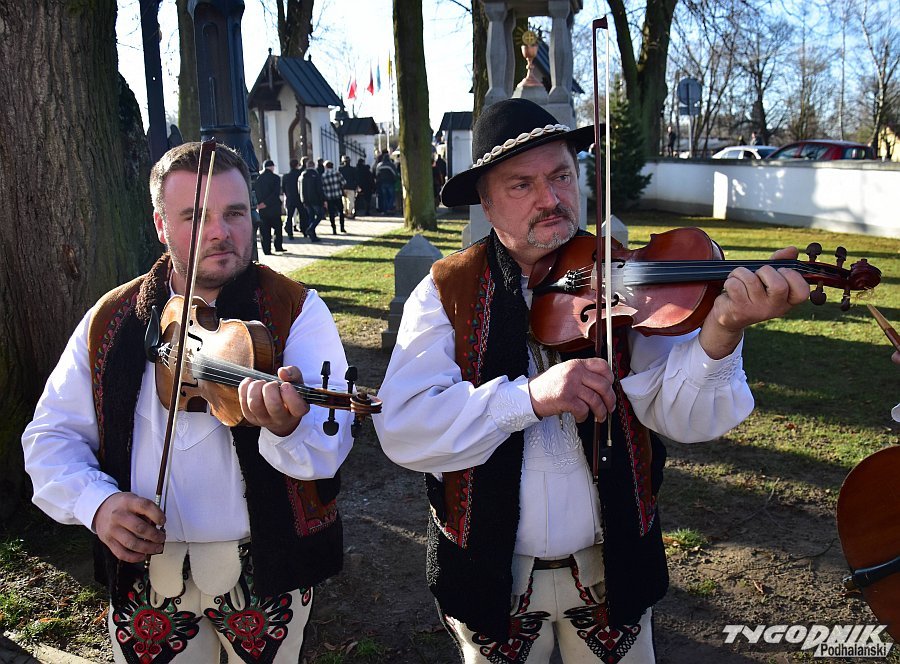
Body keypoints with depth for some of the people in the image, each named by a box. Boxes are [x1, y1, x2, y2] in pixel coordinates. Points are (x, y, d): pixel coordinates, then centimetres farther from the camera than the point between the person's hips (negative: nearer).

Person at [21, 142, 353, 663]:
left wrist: (287, 427, -45)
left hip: (263, 567, -1)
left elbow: (328, 447, -22)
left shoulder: (298, 311, -11)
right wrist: (96, 500, -15)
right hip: (143, 571, 2)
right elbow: (52, 435, 4)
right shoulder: (110, 320, -1)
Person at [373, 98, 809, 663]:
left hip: (613, 568, 1)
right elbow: (400, 429, -22)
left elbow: (683, 417, -19)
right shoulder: (446, 293, -11)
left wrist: (721, 331, -39)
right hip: (492, 574, -1)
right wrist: (530, 397, -34)